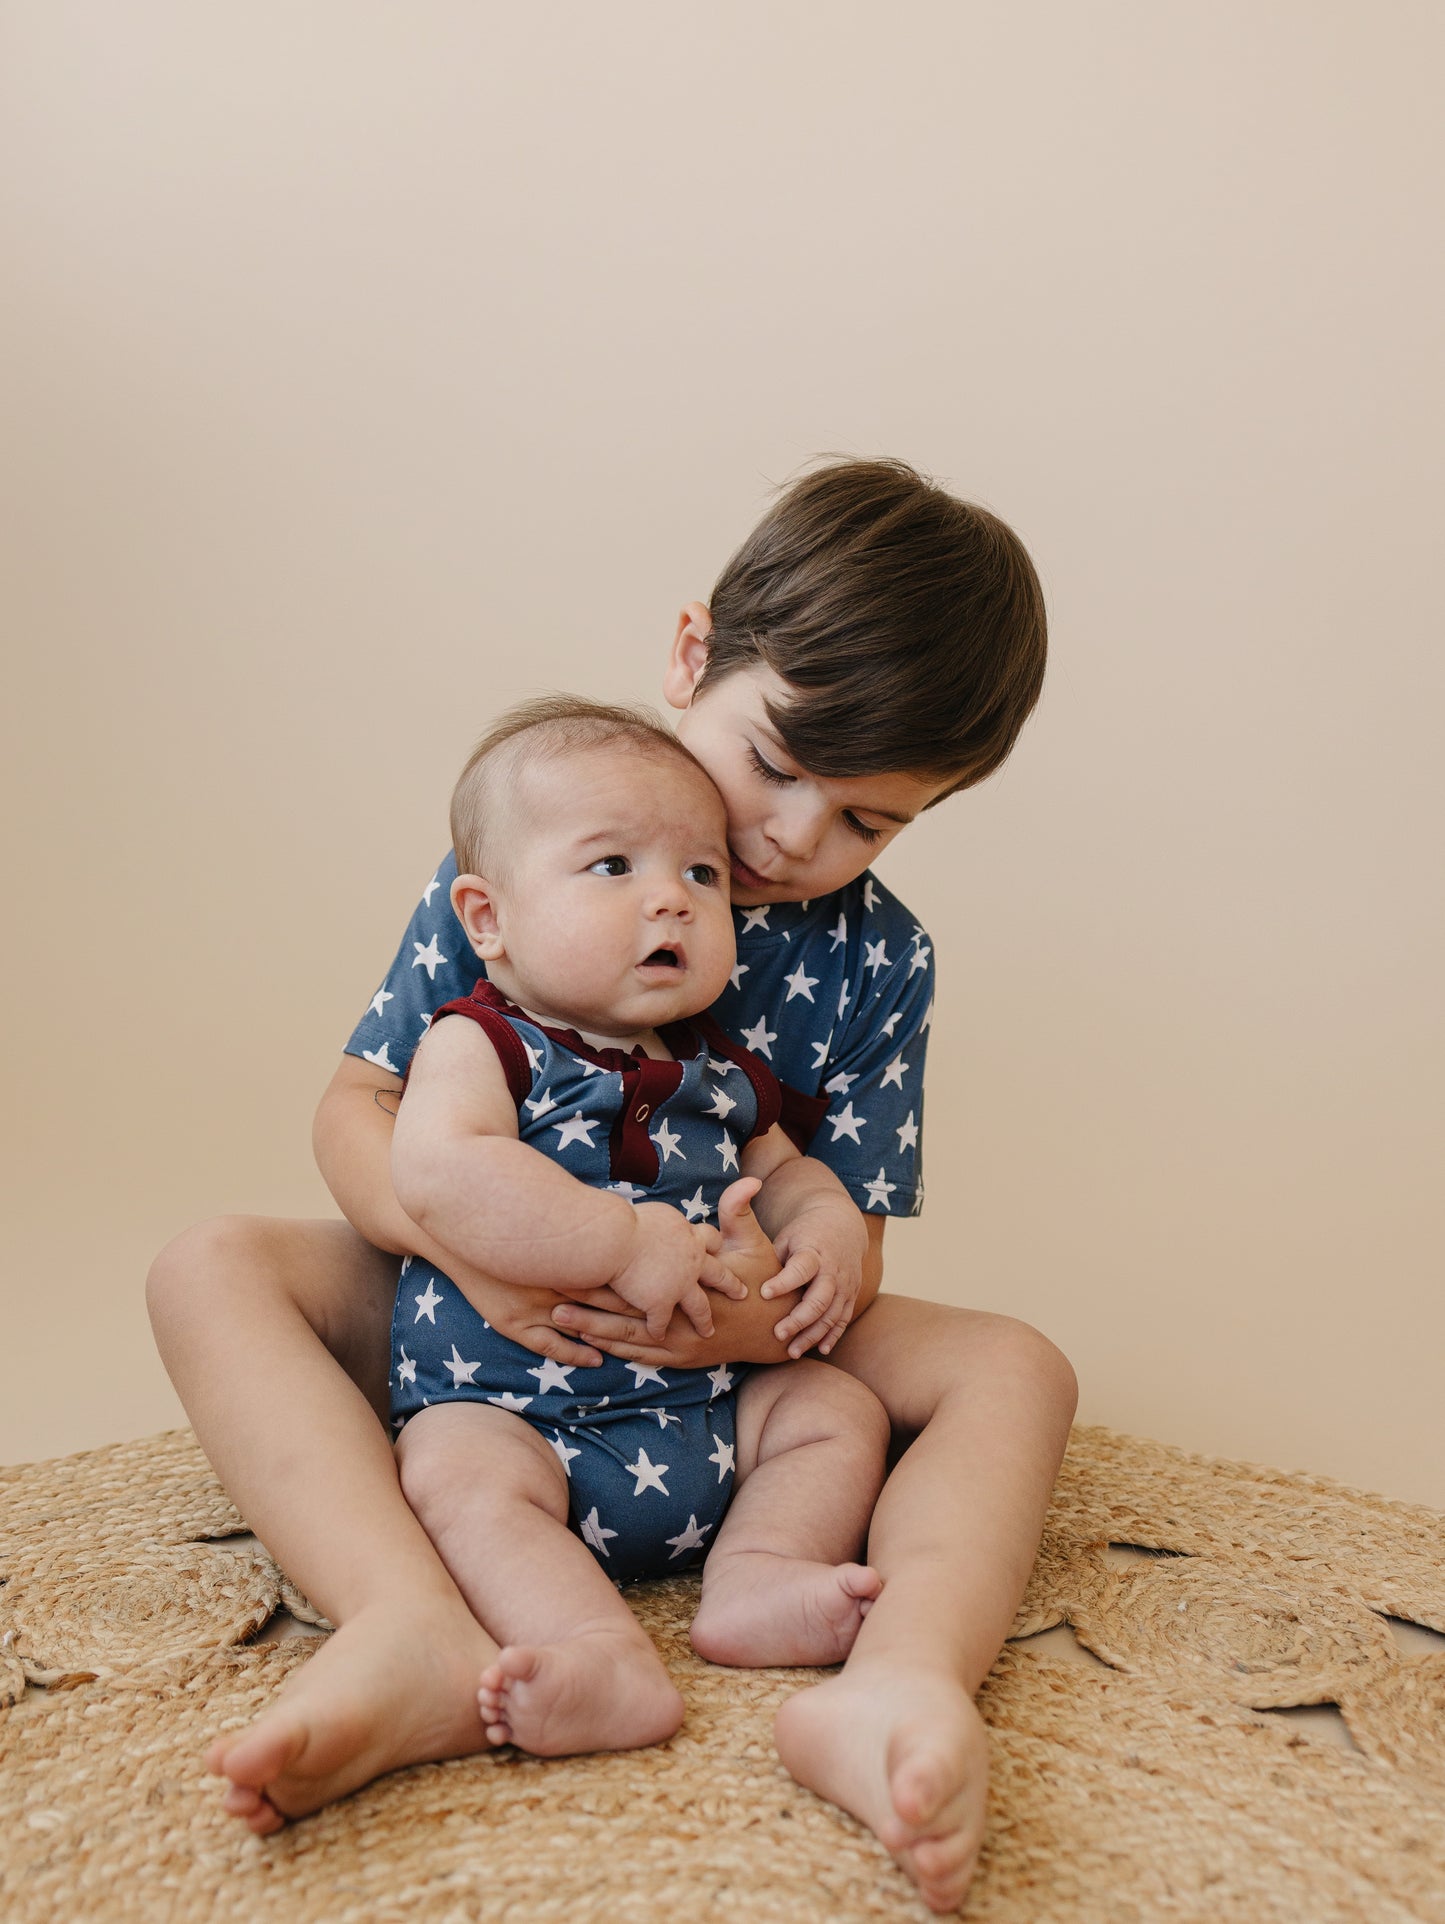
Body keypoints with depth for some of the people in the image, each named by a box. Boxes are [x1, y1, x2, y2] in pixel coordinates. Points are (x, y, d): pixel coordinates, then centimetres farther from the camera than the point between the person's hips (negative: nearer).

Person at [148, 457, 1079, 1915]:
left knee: (1012, 1367, -20)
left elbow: (848, 1242, -6)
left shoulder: (878, 960, -5)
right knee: (213, 1267, -22)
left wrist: (772, 1315, -31)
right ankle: (417, 1636, -44)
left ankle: (899, 1686, -48)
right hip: (483, 1328, 0)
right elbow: (358, 1106, -8)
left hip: (730, 1362, 1)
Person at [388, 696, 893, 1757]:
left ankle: (756, 1573, -13)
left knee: (842, 1407, -1)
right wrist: (628, 1244, -32)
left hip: (708, 1409, 6)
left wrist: (831, 1230, -1)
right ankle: (610, 1659, -40)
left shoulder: (719, 1074, 8)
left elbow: (785, 1169, 24)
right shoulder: (484, 1047, -10)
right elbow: (441, 1172, -29)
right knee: (458, 1471, -32)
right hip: (510, 1413, -6)